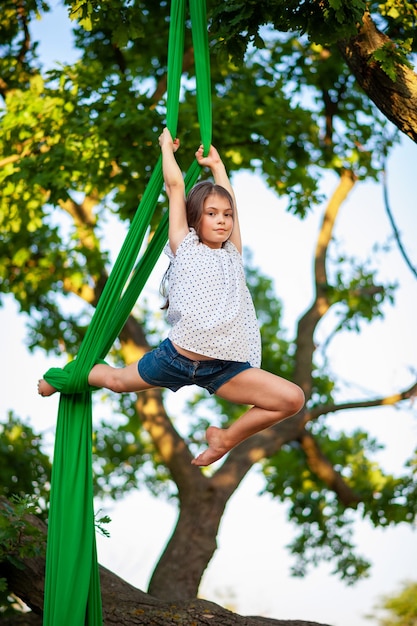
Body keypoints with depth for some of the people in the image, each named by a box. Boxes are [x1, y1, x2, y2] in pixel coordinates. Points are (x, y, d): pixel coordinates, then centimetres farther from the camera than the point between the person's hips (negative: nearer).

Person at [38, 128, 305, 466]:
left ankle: (226, 438, 9)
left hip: (222, 369, 3)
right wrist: (167, 145, 18)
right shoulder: (185, 247, 4)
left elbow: (228, 197, 24)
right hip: (175, 358, -2)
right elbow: (175, 185, 5)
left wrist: (217, 164, 37)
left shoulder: (233, 254, 13)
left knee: (293, 399, -13)